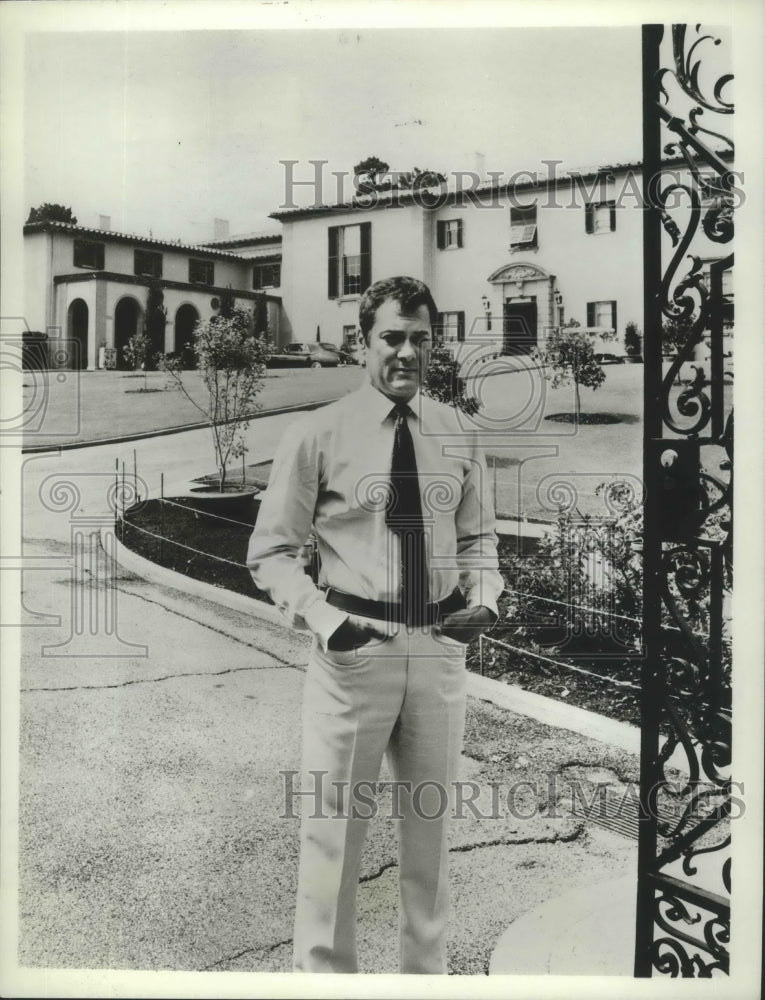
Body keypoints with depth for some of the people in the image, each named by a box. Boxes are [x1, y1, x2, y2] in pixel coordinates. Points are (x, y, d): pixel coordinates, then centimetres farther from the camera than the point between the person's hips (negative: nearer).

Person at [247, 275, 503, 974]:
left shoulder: (456, 436, 5)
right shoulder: (319, 436, -6)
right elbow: (271, 552, -4)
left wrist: (485, 597, -6)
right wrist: (323, 616, -20)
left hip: (441, 647, 4)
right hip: (352, 648, -4)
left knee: (430, 825, 19)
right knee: (334, 827, 7)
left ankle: (427, 969, 41)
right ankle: (326, 970, 30)